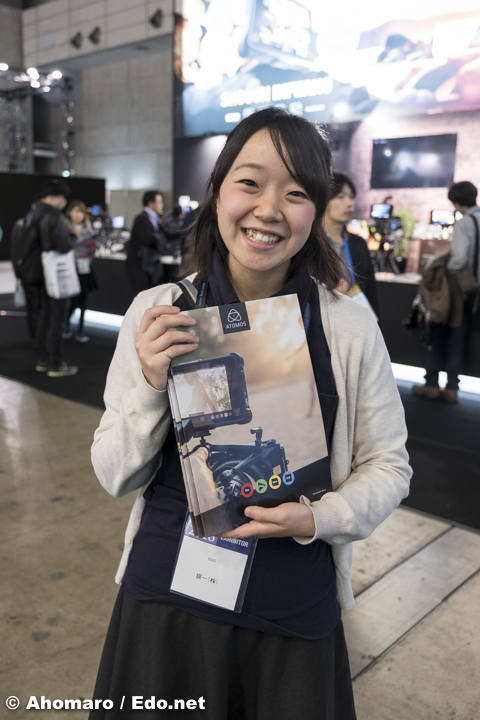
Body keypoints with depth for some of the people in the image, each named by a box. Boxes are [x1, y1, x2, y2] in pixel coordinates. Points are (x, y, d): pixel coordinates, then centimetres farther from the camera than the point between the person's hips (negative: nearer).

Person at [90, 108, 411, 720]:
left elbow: (388, 465, -1)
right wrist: (151, 385, -22)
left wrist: (318, 518, -18)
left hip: (295, 607, 0)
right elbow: (115, 477, -5)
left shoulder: (349, 326, -10)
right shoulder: (156, 314, -9)